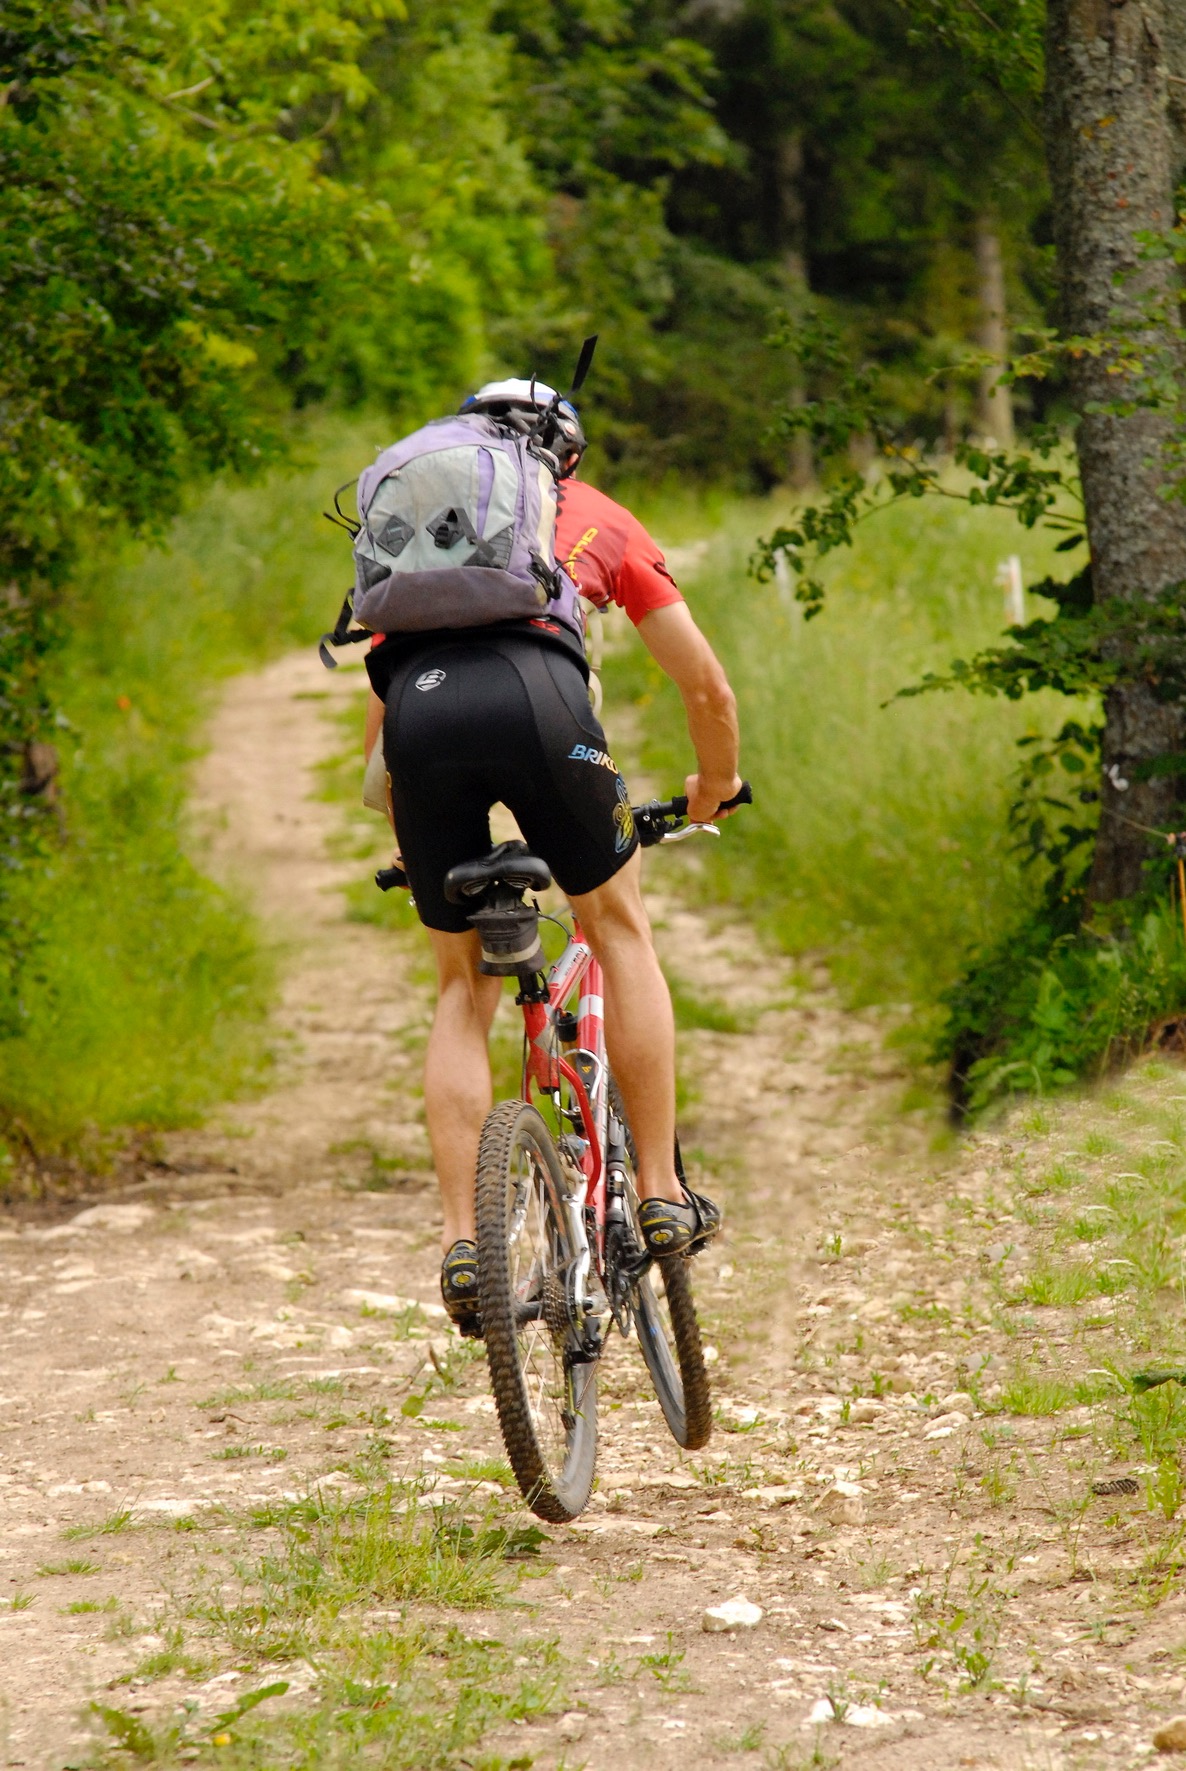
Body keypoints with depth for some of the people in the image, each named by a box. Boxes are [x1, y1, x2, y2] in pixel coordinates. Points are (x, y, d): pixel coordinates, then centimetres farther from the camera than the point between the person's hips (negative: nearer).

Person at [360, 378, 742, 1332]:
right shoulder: (597, 516, 31)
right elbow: (708, 688, 32)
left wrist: (405, 835, 50)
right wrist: (716, 784, 51)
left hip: (417, 712, 2)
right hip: (535, 692, -2)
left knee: (464, 986, 16)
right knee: (620, 927, 20)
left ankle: (463, 1244, 6)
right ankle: (662, 1195, 17)